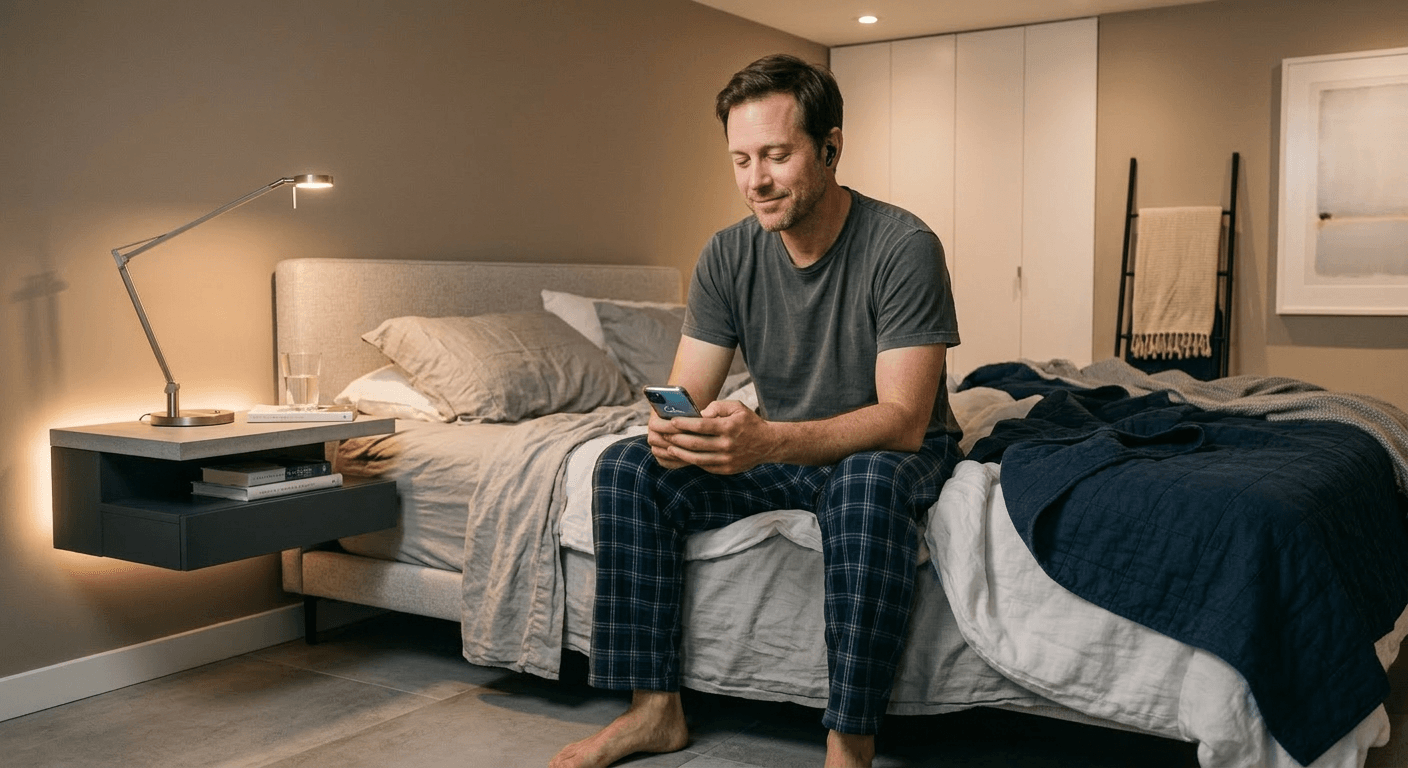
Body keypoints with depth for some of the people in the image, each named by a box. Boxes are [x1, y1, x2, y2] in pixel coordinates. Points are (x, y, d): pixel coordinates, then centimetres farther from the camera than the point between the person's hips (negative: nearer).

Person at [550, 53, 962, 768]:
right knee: (627, 467, -14)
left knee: (866, 483, -40)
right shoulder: (727, 256, -5)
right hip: (777, 448, 5)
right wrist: (671, 427, -32)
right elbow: (685, 392, -5)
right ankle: (654, 708, -8)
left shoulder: (903, 247, -21)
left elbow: (903, 419, -27)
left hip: (895, 450, -5)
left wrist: (768, 441, -43)